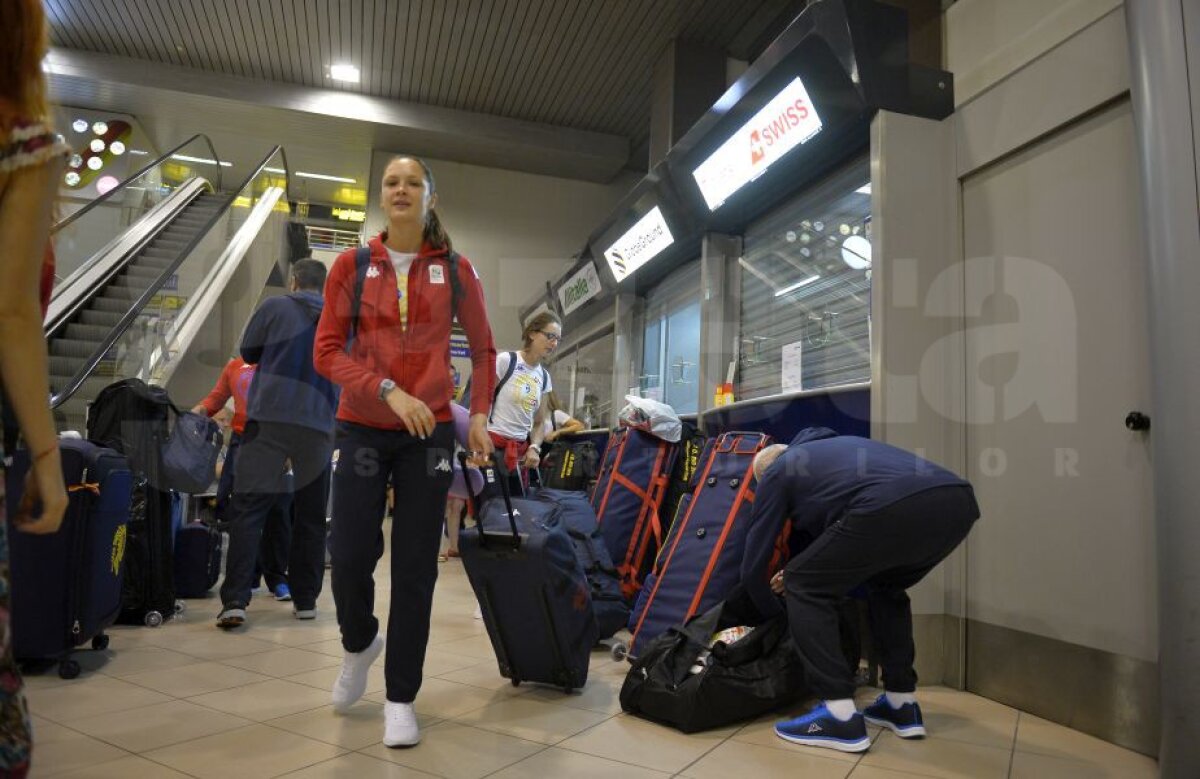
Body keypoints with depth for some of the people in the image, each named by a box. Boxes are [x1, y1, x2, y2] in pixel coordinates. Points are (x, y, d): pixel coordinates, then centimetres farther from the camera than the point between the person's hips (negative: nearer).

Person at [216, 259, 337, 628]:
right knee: (311, 516, 10)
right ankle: (305, 600, 15)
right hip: (319, 425, 3)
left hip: (271, 418, -2)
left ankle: (235, 600, -9)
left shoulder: (275, 307, 3)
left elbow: (248, 352, 13)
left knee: (247, 509, -1)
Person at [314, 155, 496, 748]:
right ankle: (359, 644, 35)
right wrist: (388, 391, -17)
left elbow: (483, 349, 12)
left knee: (415, 567, 1)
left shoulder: (456, 271, 2)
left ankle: (401, 698, 17)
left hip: (429, 432, 0)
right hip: (362, 428, 0)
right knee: (350, 556, 0)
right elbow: (327, 351, -4)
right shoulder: (350, 266, 1)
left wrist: (480, 415, 2)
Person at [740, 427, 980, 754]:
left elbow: (753, 565, 26)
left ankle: (840, 716, 8)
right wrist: (805, 570, 61)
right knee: (887, 587, 33)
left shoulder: (776, 473, 23)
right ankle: (903, 706, 32)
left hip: (894, 508, -8)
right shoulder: (830, 447, 41)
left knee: (806, 589, 11)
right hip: (958, 501, 8)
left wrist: (775, 611, 44)